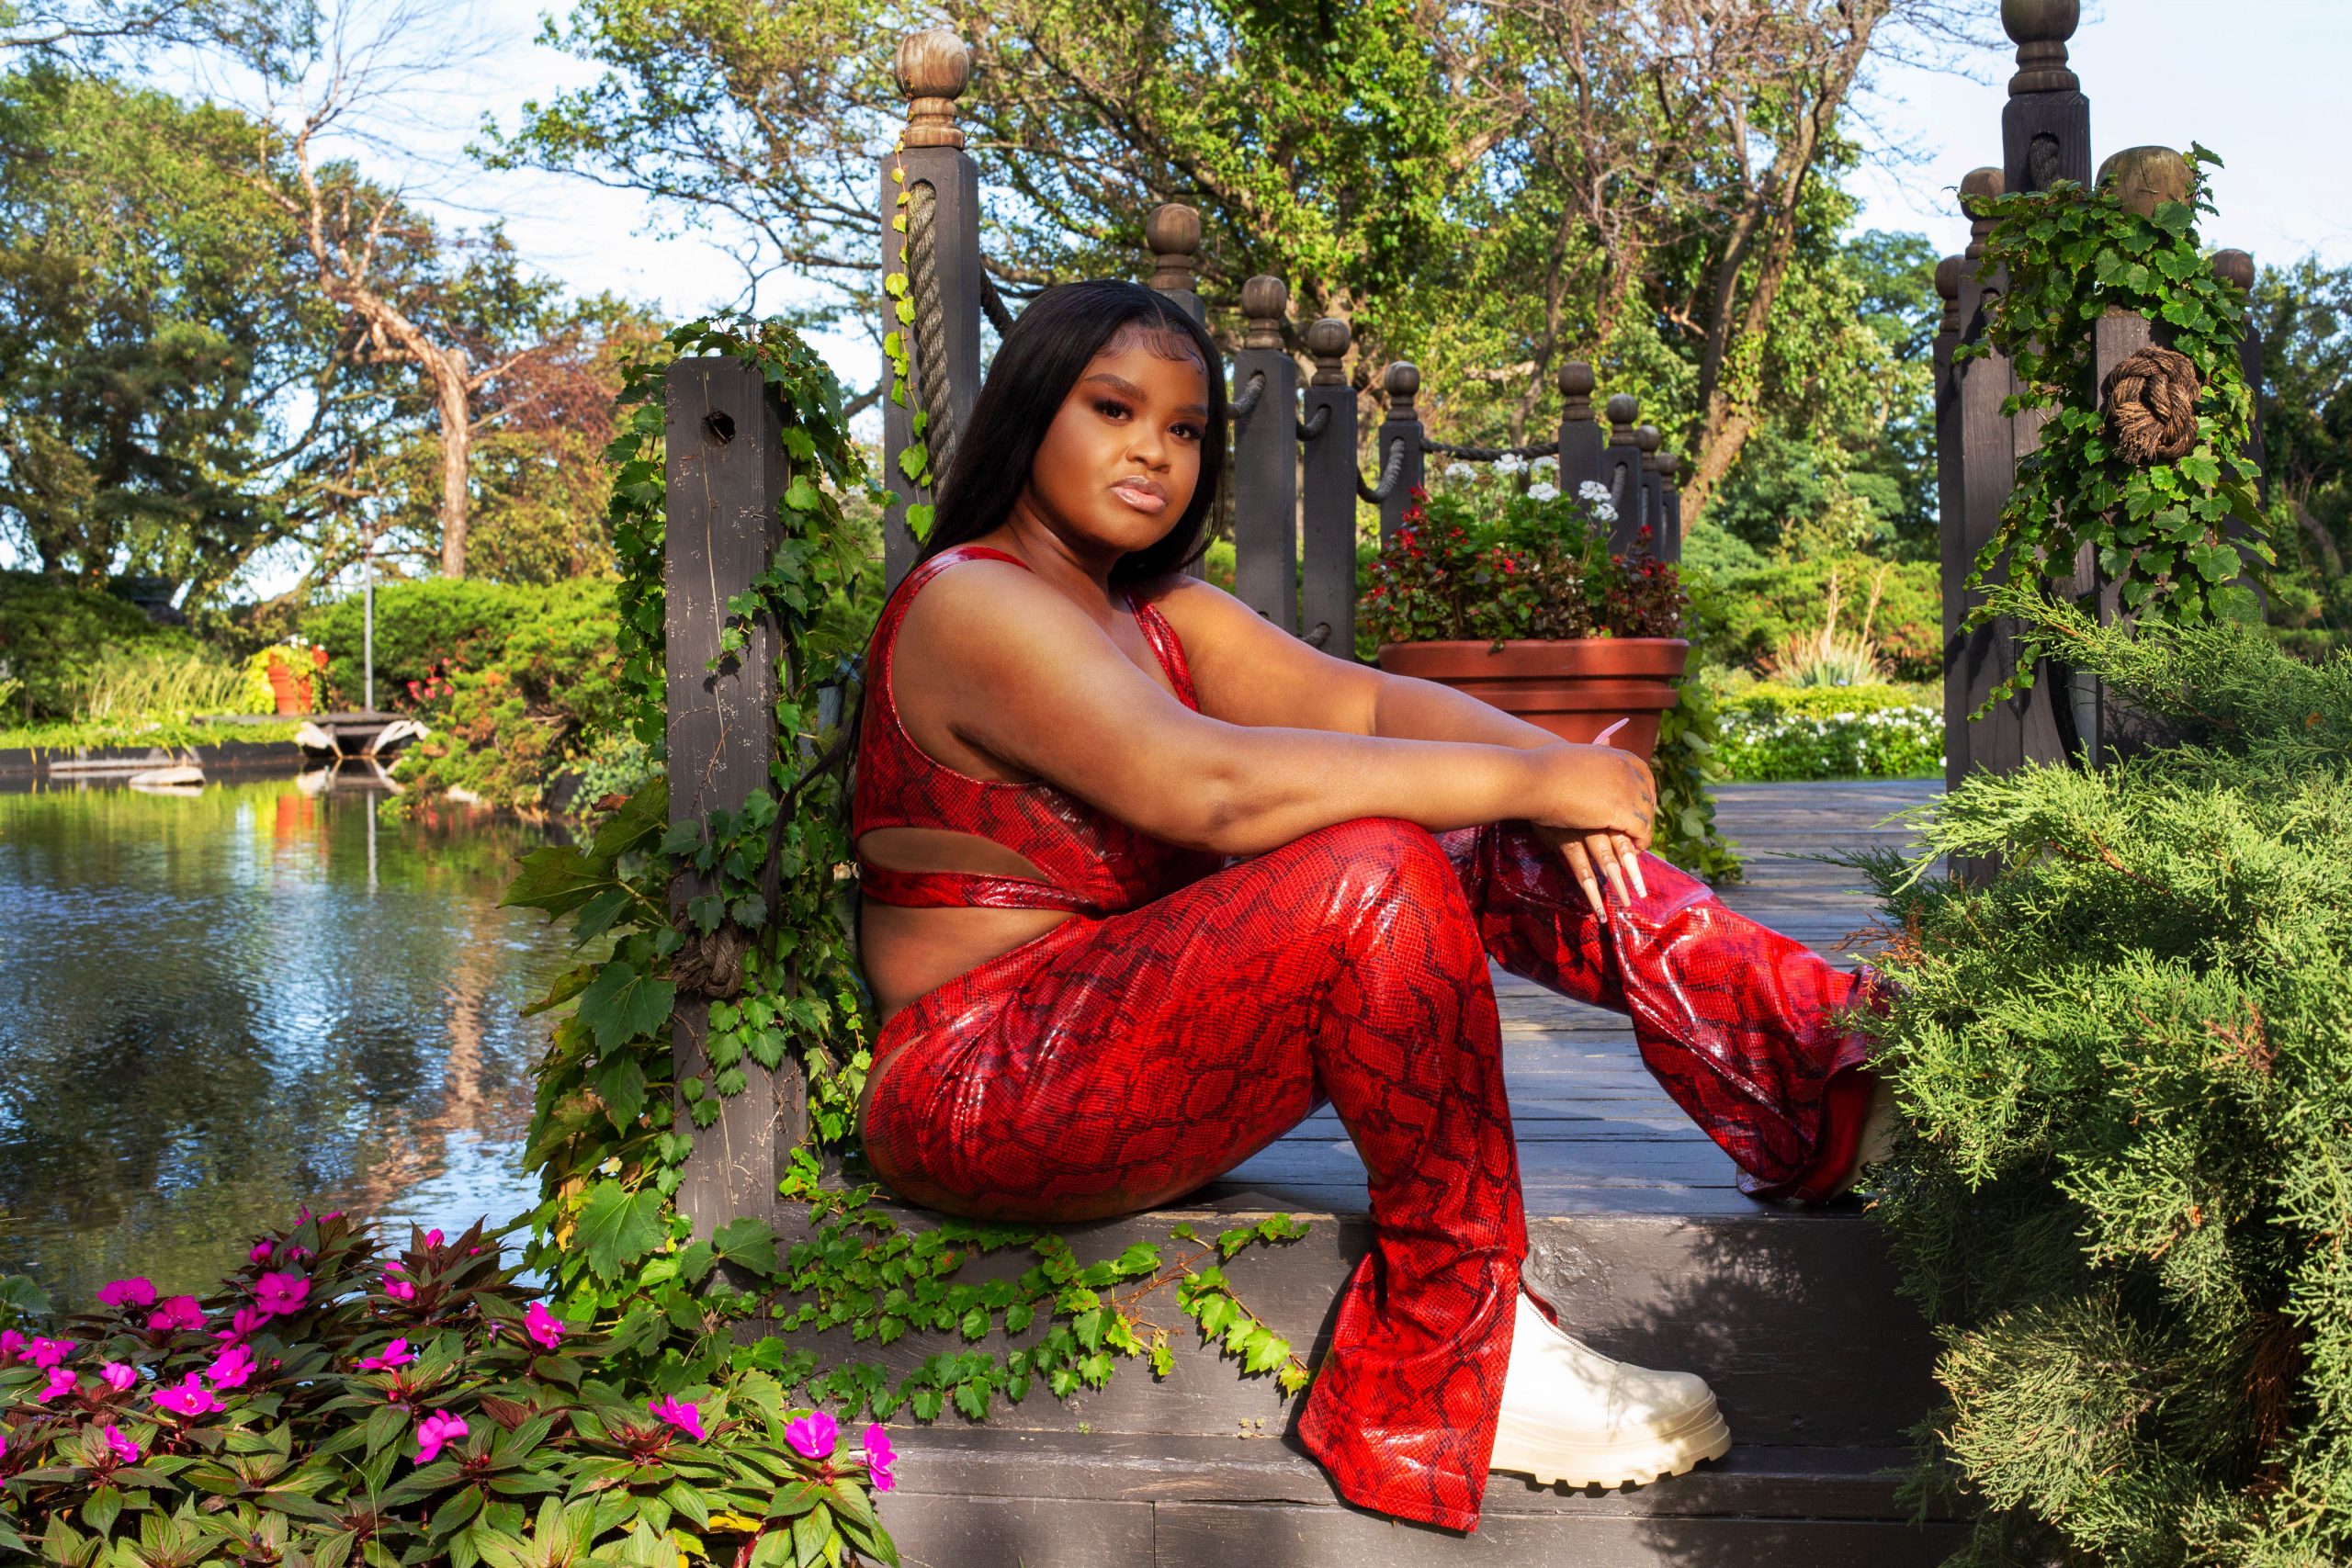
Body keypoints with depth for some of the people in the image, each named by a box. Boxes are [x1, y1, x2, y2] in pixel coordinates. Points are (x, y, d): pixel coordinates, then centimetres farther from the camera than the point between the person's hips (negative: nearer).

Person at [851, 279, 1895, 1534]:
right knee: (1373, 871, -29)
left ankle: (1838, 1070, -6)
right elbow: (1212, 789, -29)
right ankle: (1463, 1369, -21)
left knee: (1505, 852, -5)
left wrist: (1547, 772, -20)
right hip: (987, 1092, -8)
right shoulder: (969, 605, -15)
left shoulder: (1165, 617, 14)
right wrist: (1532, 777, -27)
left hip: (1138, 1035, 9)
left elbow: (1370, 701, 1)